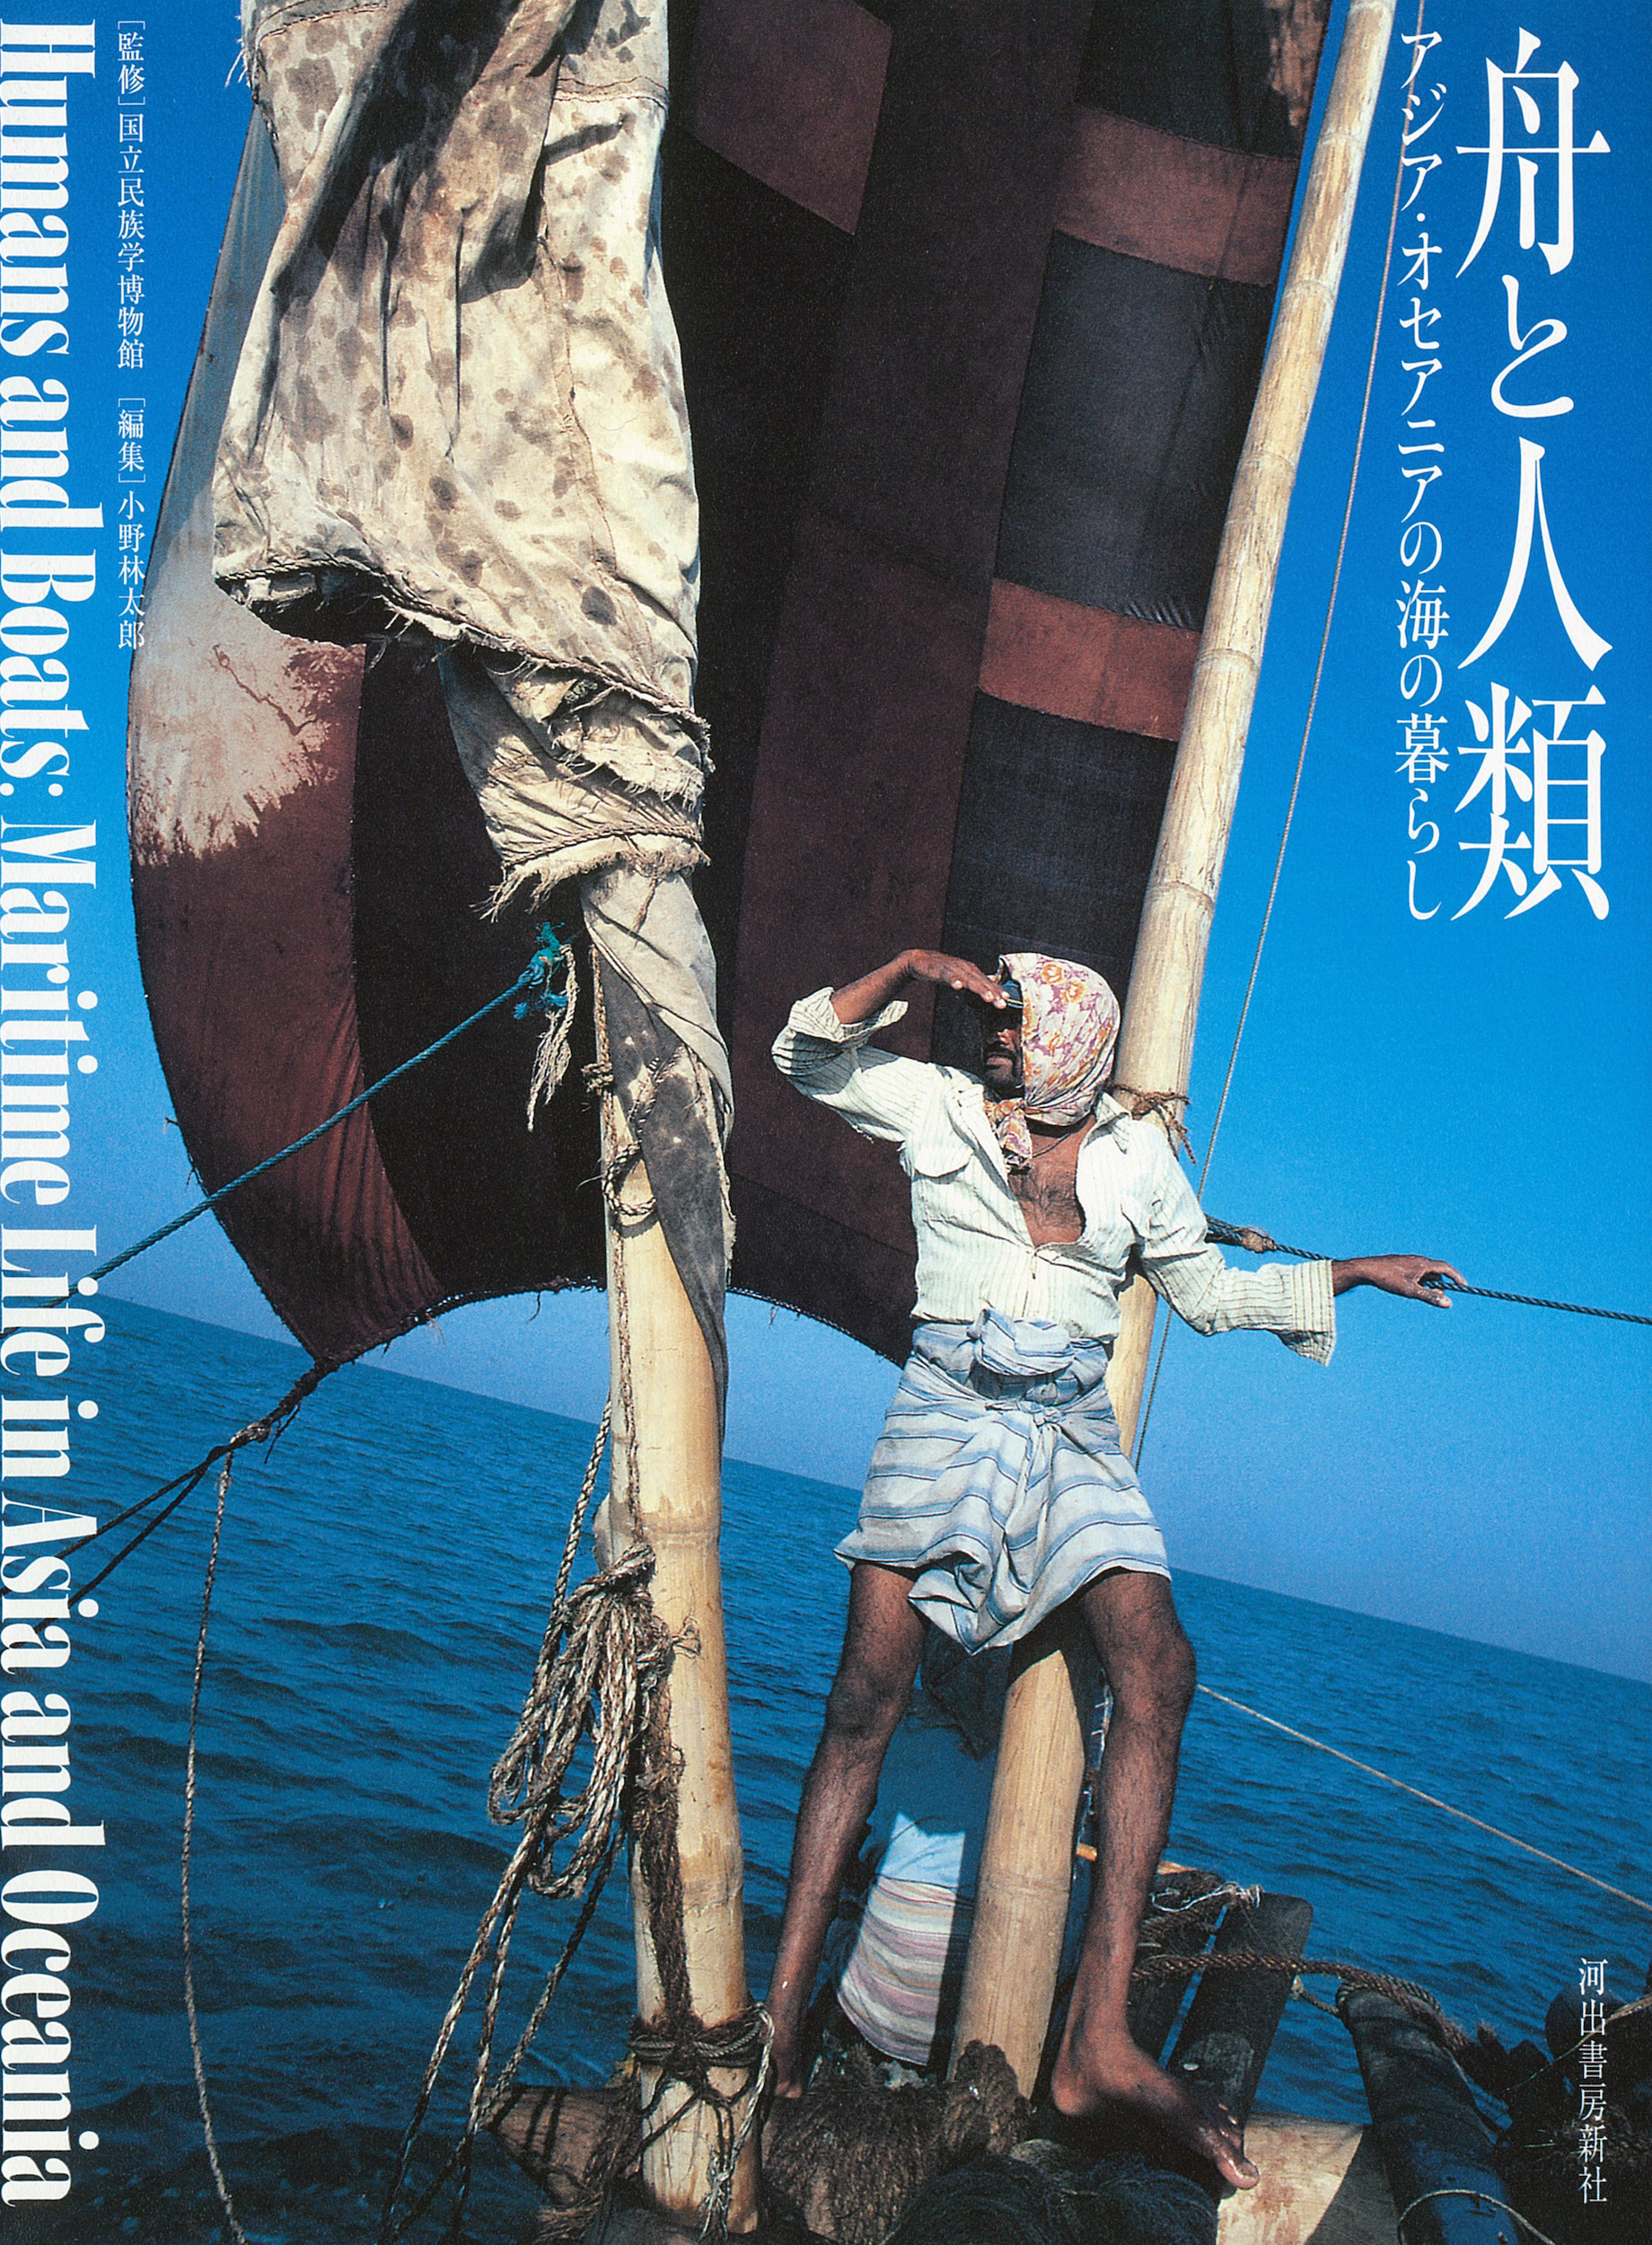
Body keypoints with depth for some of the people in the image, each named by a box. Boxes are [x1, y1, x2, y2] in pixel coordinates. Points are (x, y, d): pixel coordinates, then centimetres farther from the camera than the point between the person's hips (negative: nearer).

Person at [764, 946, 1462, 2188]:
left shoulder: (1137, 1156, 11)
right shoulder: (939, 1107, 7)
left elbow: (1210, 1291, 21)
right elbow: (806, 1054, 3)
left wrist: (1351, 1273, 18)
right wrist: (907, 968, -10)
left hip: (1073, 1433, 2)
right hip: (947, 1411, -1)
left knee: (1157, 1669, -20)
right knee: (868, 1693, -13)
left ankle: (1098, 2038, -22)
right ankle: (783, 2015, -7)